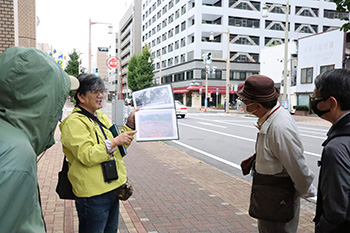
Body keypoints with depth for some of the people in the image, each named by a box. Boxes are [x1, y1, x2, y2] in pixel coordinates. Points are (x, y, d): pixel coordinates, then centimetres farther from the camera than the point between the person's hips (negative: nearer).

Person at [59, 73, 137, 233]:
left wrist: (130, 123, 10)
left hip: (113, 189, 9)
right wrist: (114, 142, -22)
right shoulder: (73, 122, -14)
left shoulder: (102, 117, 13)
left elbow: (117, 148, 21)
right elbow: (87, 156, -24)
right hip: (93, 195, -8)